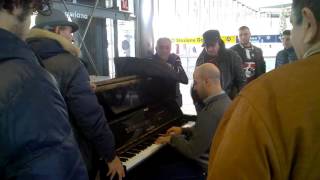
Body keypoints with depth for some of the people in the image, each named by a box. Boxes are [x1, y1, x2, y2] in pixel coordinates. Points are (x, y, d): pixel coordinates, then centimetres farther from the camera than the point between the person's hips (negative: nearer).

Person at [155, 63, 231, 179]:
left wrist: (172, 138, -10)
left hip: (207, 169, -9)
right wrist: (183, 130, 13)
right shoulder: (224, 100, 0)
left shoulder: (211, 113, -31)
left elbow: (192, 151, -25)